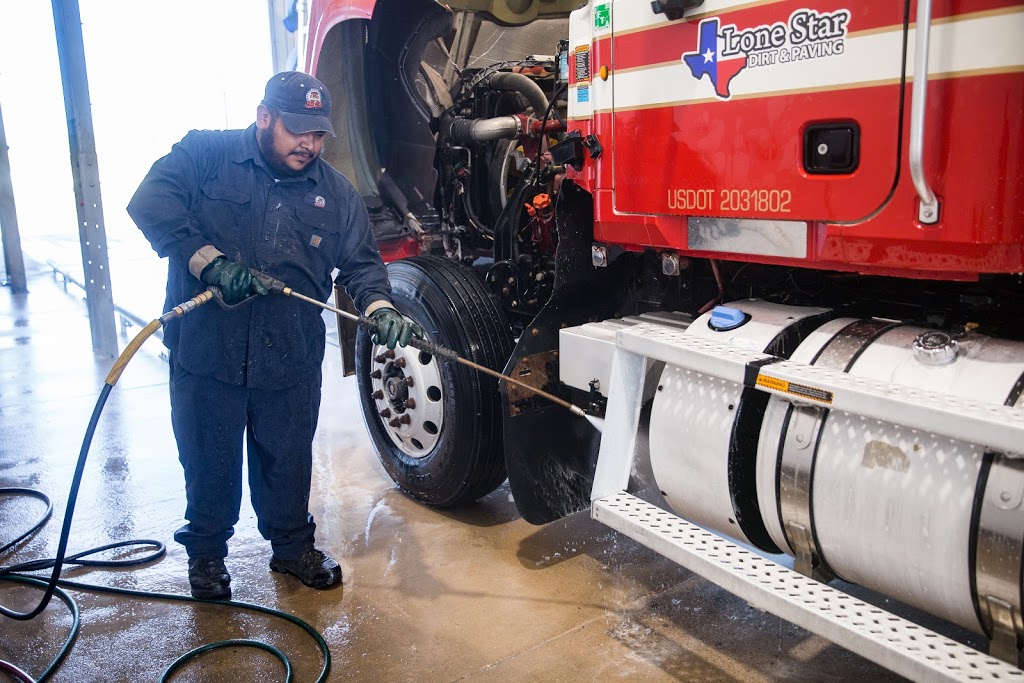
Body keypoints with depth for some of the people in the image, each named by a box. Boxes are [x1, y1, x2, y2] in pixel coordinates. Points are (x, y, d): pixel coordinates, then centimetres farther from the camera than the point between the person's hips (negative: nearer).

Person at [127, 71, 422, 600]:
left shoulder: (335, 193, 6)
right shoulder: (207, 154, -3)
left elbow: (361, 263, 5)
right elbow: (150, 202, -14)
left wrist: (380, 309, -15)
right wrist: (209, 261, -25)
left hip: (291, 358, 2)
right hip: (207, 352, -2)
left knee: (289, 460, 15)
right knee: (208, 460, 13)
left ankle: (292, 545, 37)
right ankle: (206, 552, 36)